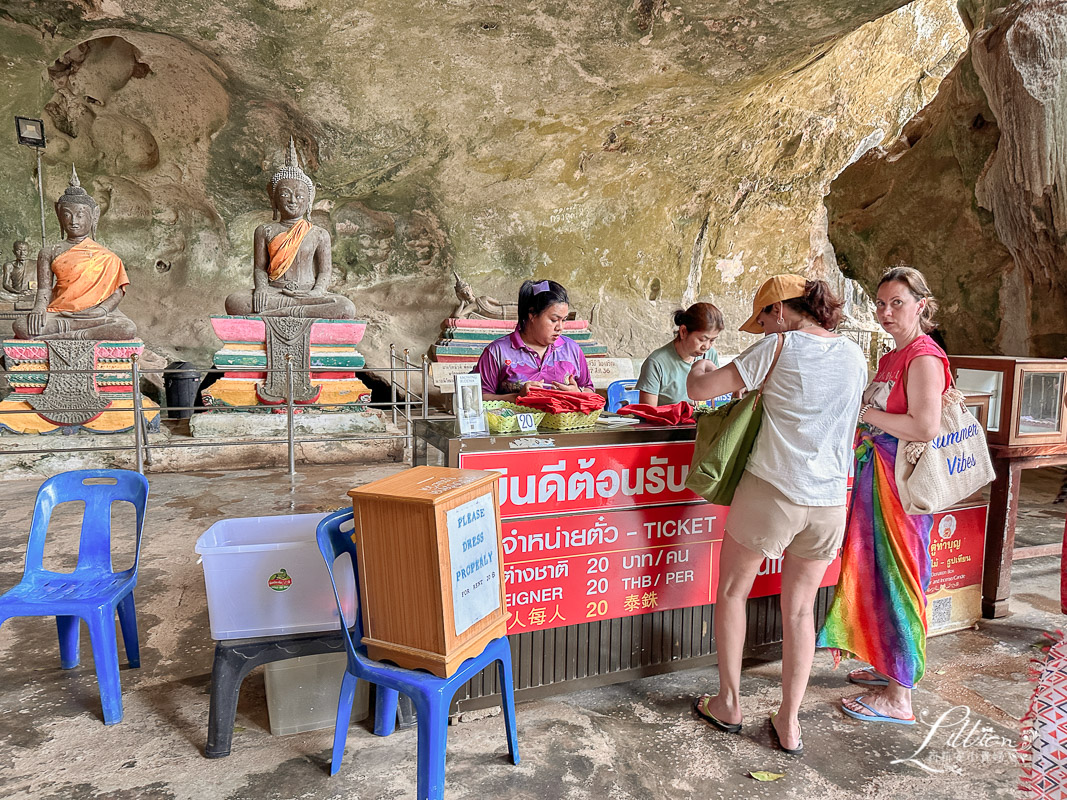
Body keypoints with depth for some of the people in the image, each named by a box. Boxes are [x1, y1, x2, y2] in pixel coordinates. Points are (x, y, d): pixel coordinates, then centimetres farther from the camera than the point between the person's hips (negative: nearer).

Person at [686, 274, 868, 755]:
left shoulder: (779, 347, -9)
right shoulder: (854, 355, 7)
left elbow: (699, 390, -9)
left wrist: (700, 369, 14)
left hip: (771, 493, -5)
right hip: (830, 502, 5)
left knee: (733, 592, 16)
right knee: (800, 611, 16)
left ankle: (729, 705, 26)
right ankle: (788, 723, 24)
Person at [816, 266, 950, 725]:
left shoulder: (924, 357, -14)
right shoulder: (893, 357, 14)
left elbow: (925, 426, -24)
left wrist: (861, 411, -18)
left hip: (902, 483, -9)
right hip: (875, 477, 9)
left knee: (897, 578, -2)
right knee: (878, 572, 16)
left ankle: (899, 695, 10)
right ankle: (888, 666, 32)